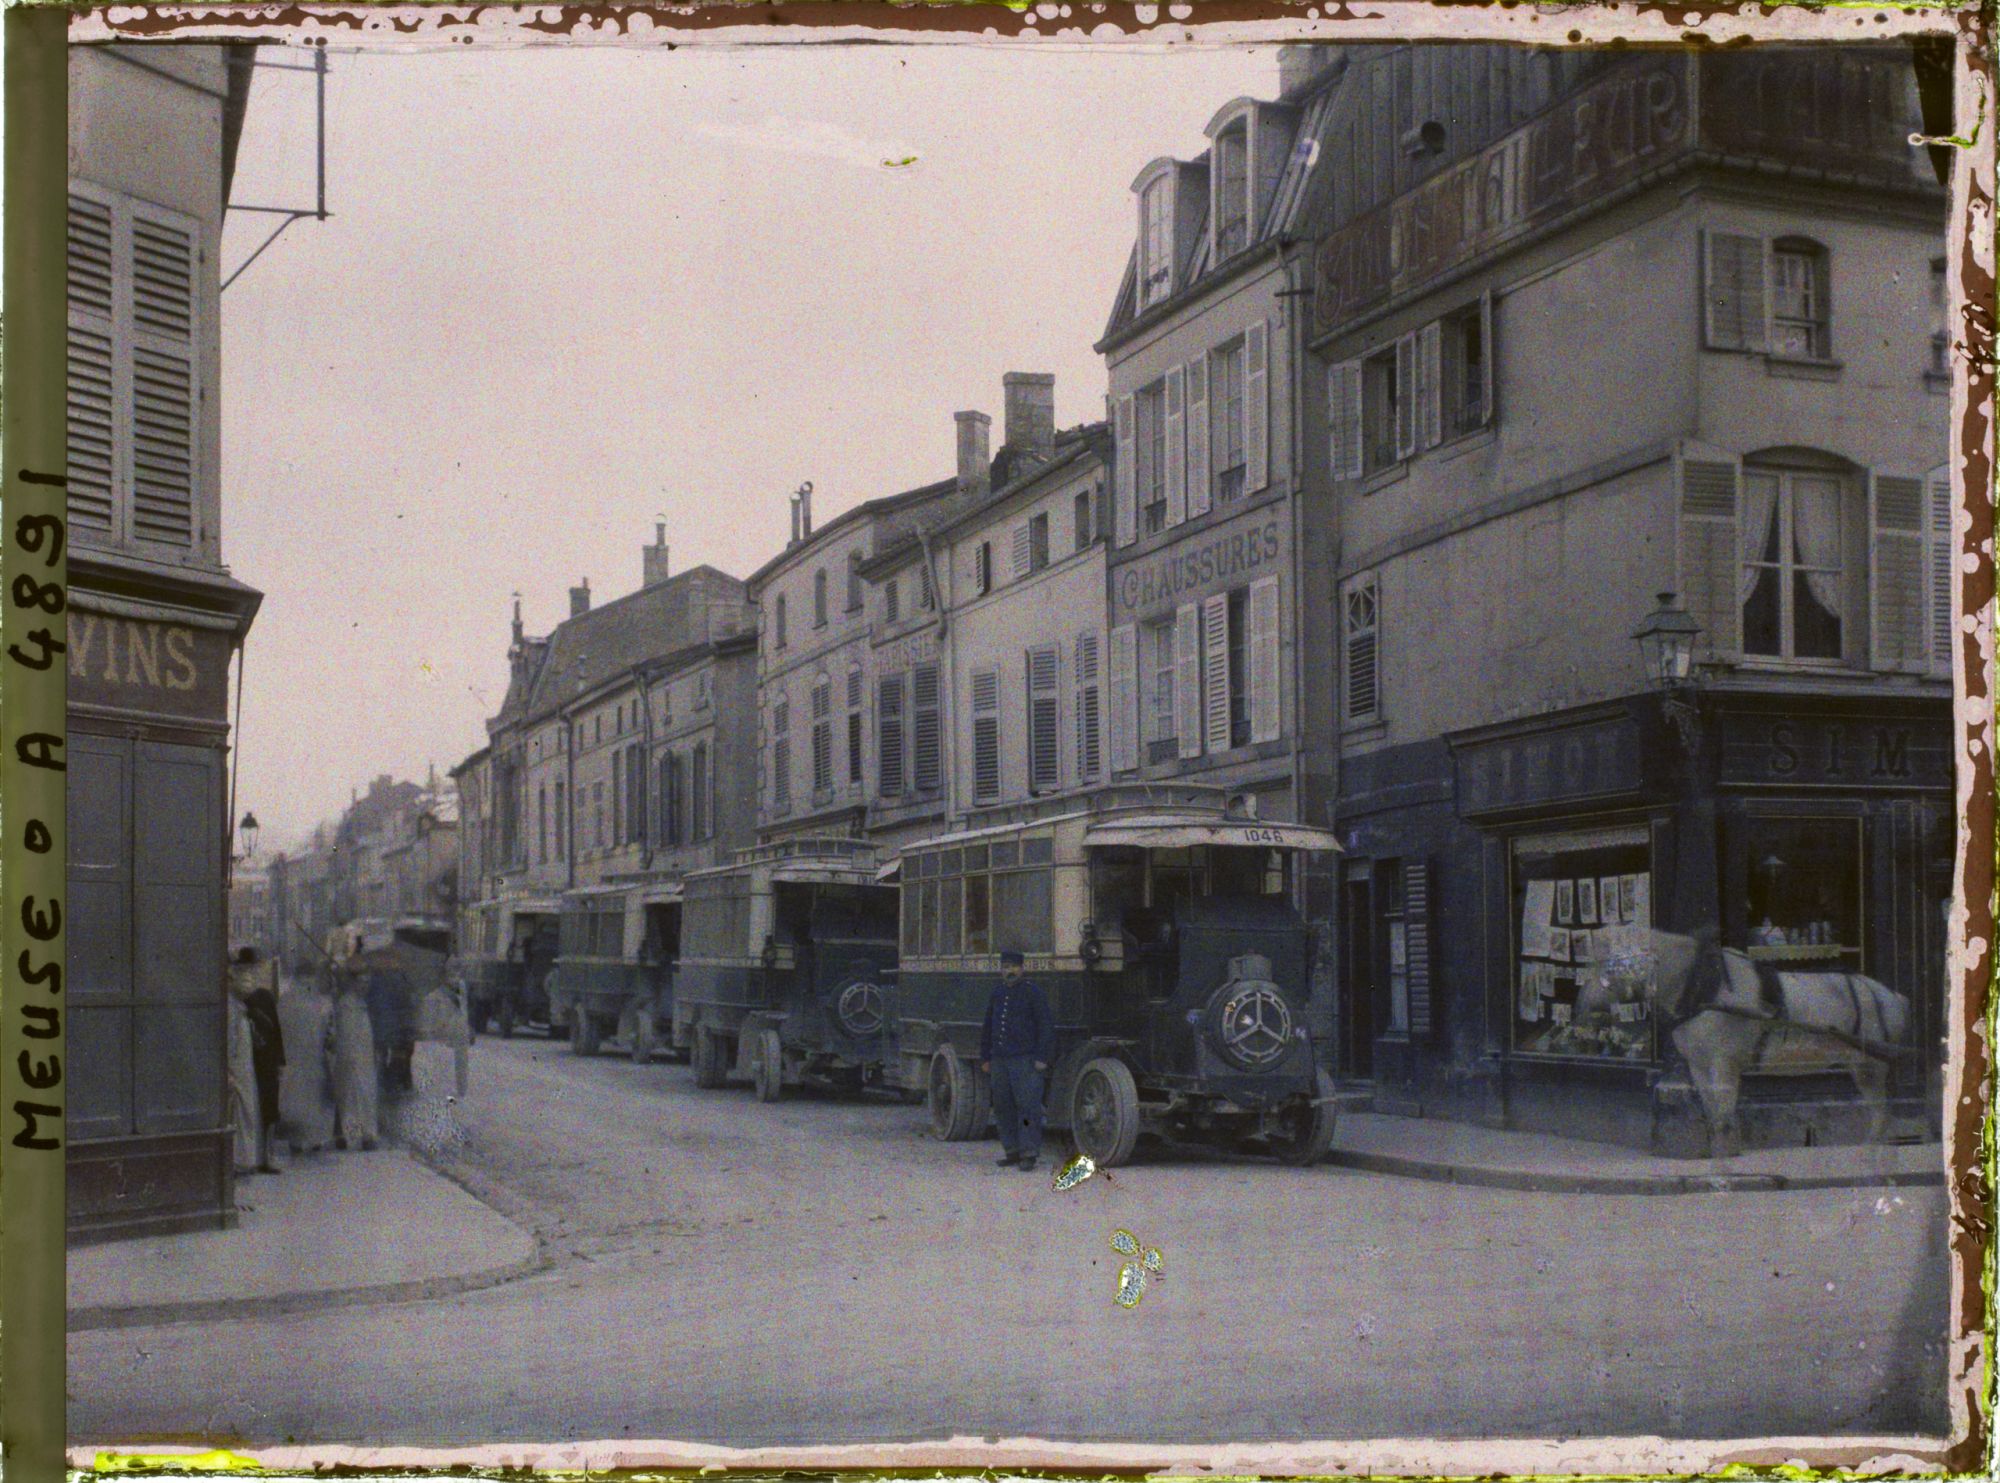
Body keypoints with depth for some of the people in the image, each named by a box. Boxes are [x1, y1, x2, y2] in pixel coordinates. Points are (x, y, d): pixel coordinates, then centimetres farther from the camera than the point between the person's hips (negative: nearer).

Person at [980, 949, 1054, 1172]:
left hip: (1025, 1059, -7)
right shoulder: (997, 993, 16)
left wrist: (1042, 1057, -13)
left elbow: (1046, 1025, -7)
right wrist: (985, 1058, 19)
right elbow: (988, 1027, 23)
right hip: (1000, 1060, 7)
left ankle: (1029, 1153, -7)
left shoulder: (1032, 991, -4)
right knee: (1003, 1106, 9)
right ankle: (1013, 1151, 17)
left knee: (1027, 1105, -9)